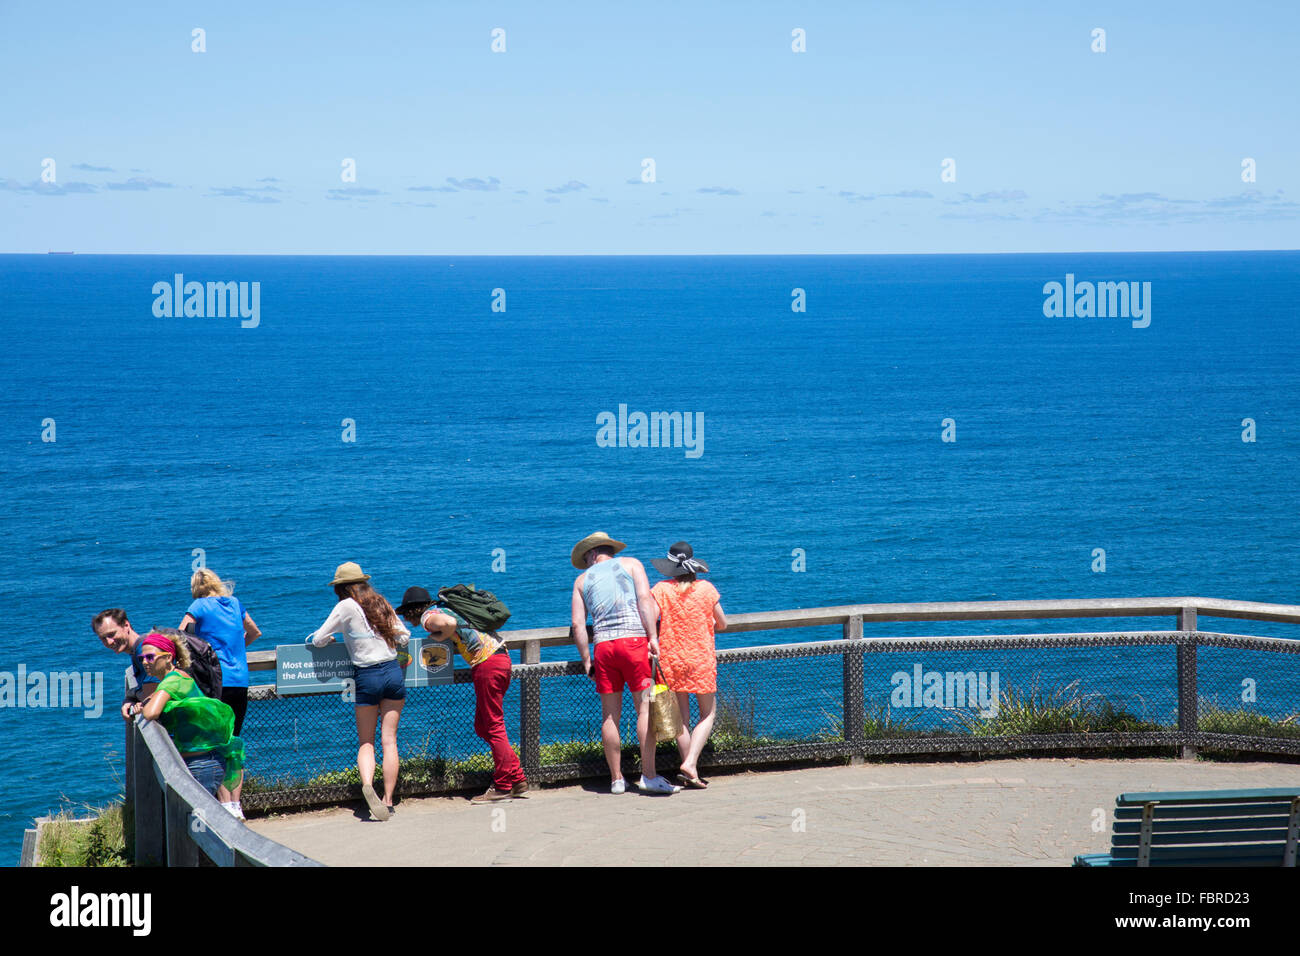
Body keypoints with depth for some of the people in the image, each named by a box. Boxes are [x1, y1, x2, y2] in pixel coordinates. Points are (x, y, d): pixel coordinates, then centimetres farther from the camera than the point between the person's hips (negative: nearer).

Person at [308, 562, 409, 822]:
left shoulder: (346, 607, -4)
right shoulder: (381, 604, 10)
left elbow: (318, 640, -3)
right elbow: (404, 637, 13)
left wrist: (314, 637, 20)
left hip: (368, 678, -3)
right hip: (394, 673, 3)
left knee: (365, 741, 5)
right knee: (389, 739, 5)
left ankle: (367, 784, -22)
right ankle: (388, 800, 1)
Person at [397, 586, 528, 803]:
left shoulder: (429, 617, -7)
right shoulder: (441, 610, 21)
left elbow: (449, 623, -28)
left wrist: (439, 637, -9)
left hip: (487, 664, -9)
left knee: (493, 726, -4)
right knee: (482, 726, 14)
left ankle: (503, 787, -1)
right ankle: (518, 781, 14)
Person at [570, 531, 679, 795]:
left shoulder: (583, 579, 17)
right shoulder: (630, 564, 13)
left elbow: (578, 624, 9)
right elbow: (645, 600, -2)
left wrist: (586, 661, 13)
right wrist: (653, 638, -7)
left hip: (603, 645, 2)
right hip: (633, 640, -2)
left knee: (610, 715, 6)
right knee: (645, 708, -4)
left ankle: (616, 780, 7)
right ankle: (649, 776, -10)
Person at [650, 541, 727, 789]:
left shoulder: (661, 590, -5)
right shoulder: (706, 589, -3)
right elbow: (722, 624, 6)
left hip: (671, 661, 1)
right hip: (701, 659, -1)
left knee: (681, 718, 10)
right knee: (707, 713, 10)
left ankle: (690, 772, 10)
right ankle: (690, 764, -8)